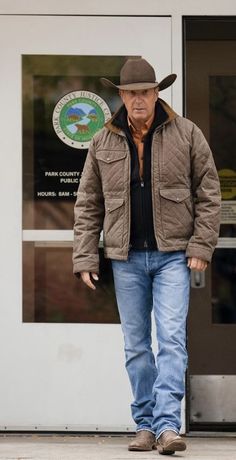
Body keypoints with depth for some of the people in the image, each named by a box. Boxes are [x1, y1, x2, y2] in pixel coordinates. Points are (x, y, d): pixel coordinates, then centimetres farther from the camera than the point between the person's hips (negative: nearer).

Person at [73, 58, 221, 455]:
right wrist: (85, 258, 2)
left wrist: (200, 246, -6)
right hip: (127, 258, 3)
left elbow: (209, 194, 2)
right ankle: (145, 425, 14)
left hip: (172, 254, -3)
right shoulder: (103, 143, 5)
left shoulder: (186, 135, 0)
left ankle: (167, 424, -16)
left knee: (172, 338, -12)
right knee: (136, 345, 7)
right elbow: (88, 206, 9)